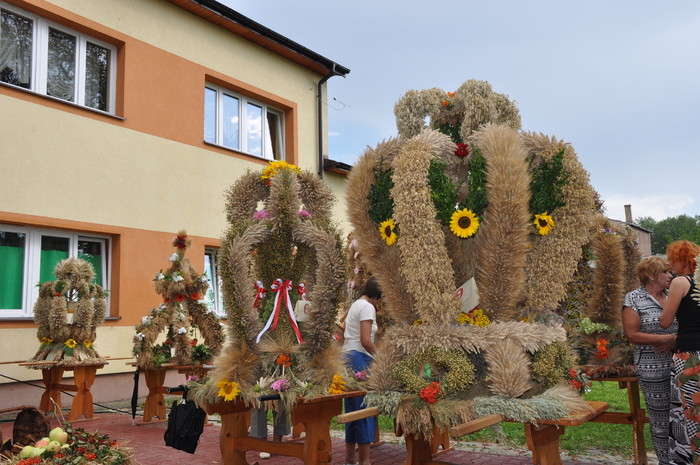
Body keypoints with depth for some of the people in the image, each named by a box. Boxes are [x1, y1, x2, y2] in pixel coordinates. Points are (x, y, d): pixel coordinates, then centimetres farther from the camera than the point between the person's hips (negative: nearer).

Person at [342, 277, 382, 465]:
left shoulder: (355, 305, 18)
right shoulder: (367, 307, -10)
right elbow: (365, 341, -18)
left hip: (347, 357, 10)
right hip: (359, 358, -10)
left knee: (352, 410, 13)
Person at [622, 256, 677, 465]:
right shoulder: (634, 298, -4)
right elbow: (632, 335, -10)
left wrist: (675, 340, -9)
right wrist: (666, 338, -14)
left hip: (680, 366, 4)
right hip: (653, 369, -4)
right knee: (661, 420, 4)